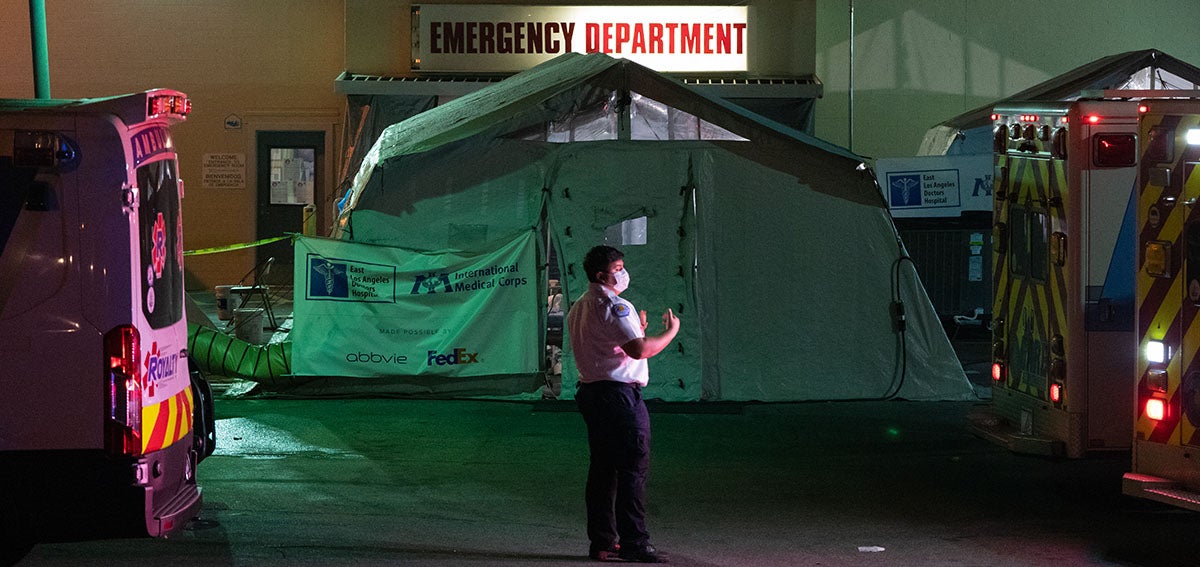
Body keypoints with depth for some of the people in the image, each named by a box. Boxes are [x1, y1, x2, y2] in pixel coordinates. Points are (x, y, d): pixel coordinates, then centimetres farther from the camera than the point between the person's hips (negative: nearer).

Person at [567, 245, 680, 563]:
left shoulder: (578, 308, 18)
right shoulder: (613, 306, -13)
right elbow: (640, 350, -23)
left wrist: (635, 330, 24)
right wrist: (671, 331, -8)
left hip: (590, 391, 10)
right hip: (619, 394, -10)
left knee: (603, 469, 11)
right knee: (633, 468, -8)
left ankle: (602, 542, 13)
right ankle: (633, 543, -9)